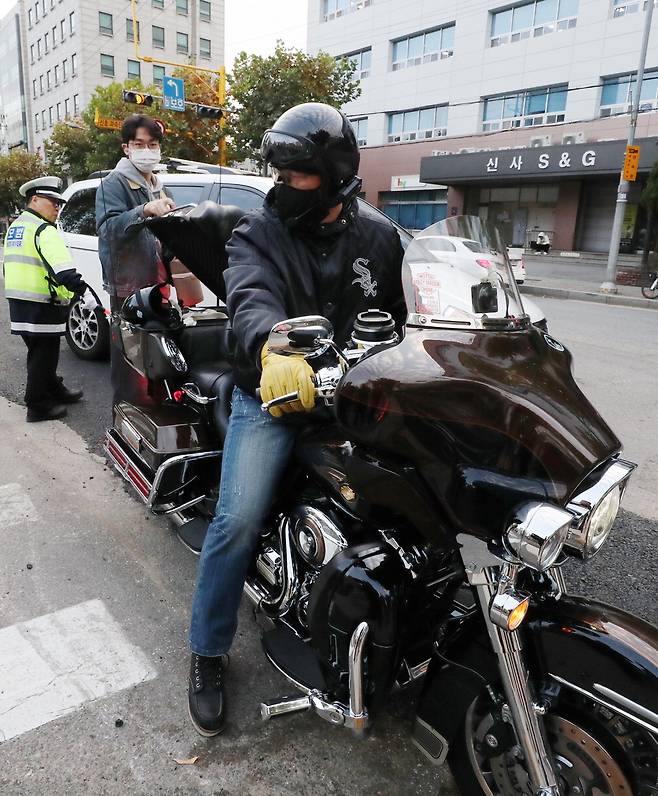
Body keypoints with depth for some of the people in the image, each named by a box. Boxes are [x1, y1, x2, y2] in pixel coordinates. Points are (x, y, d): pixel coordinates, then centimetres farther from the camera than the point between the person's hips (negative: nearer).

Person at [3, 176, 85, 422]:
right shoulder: (43, 230, -13)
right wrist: (79, 286, -30)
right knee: (43, 356, -1)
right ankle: (38, 406, 5)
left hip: (18, 301, 10)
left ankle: (54, 390, 34)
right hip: (40, 304, -10)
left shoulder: (14, 227, 19)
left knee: (40, 353, 20)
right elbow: (61, 267, -28)